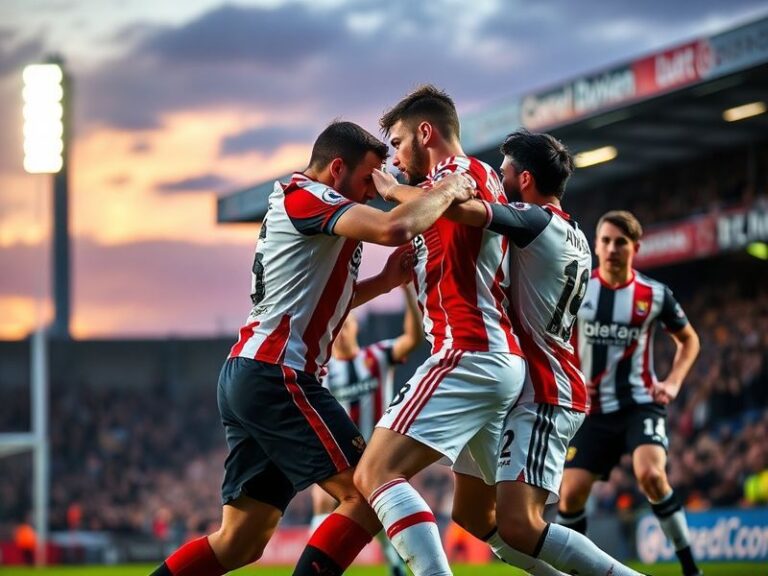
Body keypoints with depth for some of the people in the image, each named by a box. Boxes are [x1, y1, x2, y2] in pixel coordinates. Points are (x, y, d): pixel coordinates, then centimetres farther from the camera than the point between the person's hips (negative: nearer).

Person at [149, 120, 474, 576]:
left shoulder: (293, 205, 24)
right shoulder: (306, 198, -8)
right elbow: (395, 228, -24)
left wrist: (383, 282, 18)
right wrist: (448, 192, -7)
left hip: (244, 374, 10)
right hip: (277, 377, -10)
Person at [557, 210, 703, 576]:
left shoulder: (655, 295, -2)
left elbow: (688, 340, 14)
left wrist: (673, 383, -1)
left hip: (641, 403, -2)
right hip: (594, 409, 2)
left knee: (649, 473, -28)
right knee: (571, 493, -7)